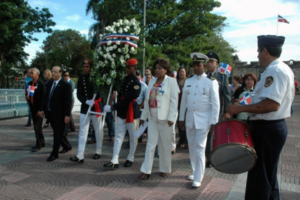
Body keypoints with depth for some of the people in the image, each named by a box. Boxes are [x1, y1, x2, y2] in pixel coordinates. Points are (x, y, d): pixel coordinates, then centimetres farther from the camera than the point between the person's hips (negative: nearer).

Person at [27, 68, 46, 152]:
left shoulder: (41, 84, -13)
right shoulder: (29, 83, 9)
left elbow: (43, 98, -14)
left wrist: (40, 110, -16)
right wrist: (27, 97, -3)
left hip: (39, 109, -7)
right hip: (33, 108, 8)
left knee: (37, 127, -3)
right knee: (37, 127, 15)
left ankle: (38, 145, 8)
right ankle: (42, 142, 28)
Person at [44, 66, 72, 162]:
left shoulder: (66, 85, -11)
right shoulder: (49, 84, 10)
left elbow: (68, 101, -14)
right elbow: (46, 97, 16)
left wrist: (67, 115, -18)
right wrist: (44, 109, 11)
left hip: (59, 114, -7)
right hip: (50, 113, 8)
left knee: (57, 134, 1)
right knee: (58, 132, 18)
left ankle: (54, 154, 11)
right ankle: (67, 146, 38)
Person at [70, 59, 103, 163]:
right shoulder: (81, 79, 5)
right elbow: (79, 95, -1)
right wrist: (86, 101, -19)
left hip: (96, 107, -2)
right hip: (84, 108, 2)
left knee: (98, 130, 9)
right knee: (82, 131, -2)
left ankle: (98, 151, 23)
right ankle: (80, 155, -2)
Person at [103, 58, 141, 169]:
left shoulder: (136, 83, -14)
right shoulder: (125, 79, 10)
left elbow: (128, 98, -22)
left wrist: (114, 107, -21)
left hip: (131, 112, -7)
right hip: (122, 112, 7)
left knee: (133, 137, 9)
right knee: (118, 136, 5)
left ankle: (130, 158, 24)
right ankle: (115, 161, 8)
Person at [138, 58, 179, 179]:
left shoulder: (171, 81, -4)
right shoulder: (152, 82, 12)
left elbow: (174, 101, -10)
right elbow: (147, 100, 13)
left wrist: (171, 118, -16)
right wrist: (144, 116, 11)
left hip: (165, 118, -5)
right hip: (152, 117, 5)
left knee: (165, 144, 7)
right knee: (151, 143, 6)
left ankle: (165, 169, 23)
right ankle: (146, 170, 12)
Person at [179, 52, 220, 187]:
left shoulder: (211, 82, -4)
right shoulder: (188, 81, 8)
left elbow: (215, 103, -6)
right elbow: (183, 101, 10)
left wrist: (214, 122, -10)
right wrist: (181, 118, 10)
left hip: (203, 120, -4)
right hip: (190, 119, 5)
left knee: (199, 148, -4)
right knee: (192, 148, 13)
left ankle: (198, 178, 7)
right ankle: (195, 172, 30)